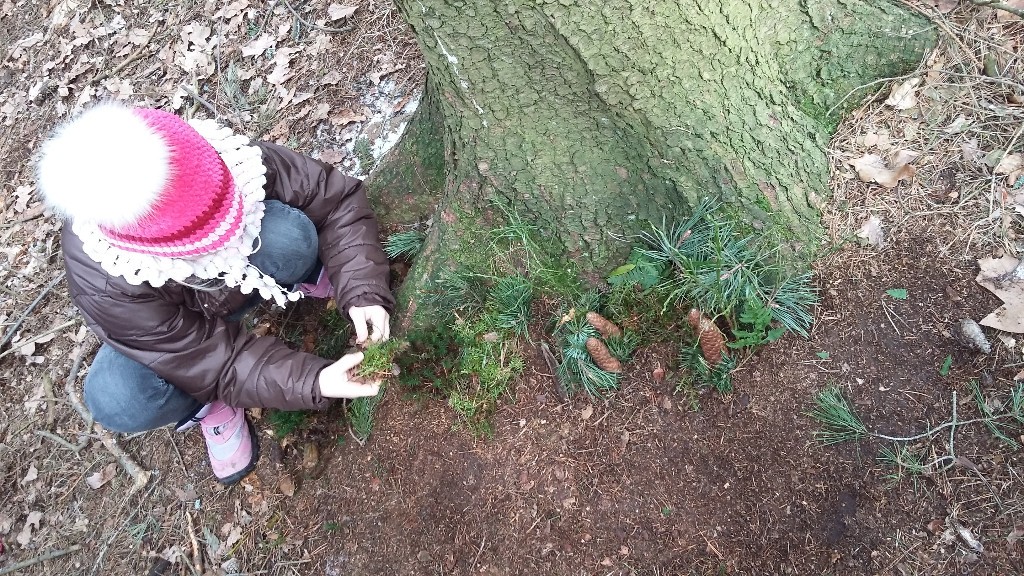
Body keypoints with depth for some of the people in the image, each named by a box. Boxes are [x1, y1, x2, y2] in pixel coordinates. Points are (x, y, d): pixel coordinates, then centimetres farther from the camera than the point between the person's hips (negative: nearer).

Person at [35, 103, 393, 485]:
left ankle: (303, 280, 2)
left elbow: (337, 197, -27)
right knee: (119, 403, -31)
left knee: (288, 236, -33)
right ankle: (213, 401, 1)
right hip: (168, 330, 0)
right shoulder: (106, 288, -38)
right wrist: (312, 383, -42)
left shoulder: (236, 163, -36)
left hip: (246, 274, 1)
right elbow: (213, 360, -31)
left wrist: (362, 289, -39)